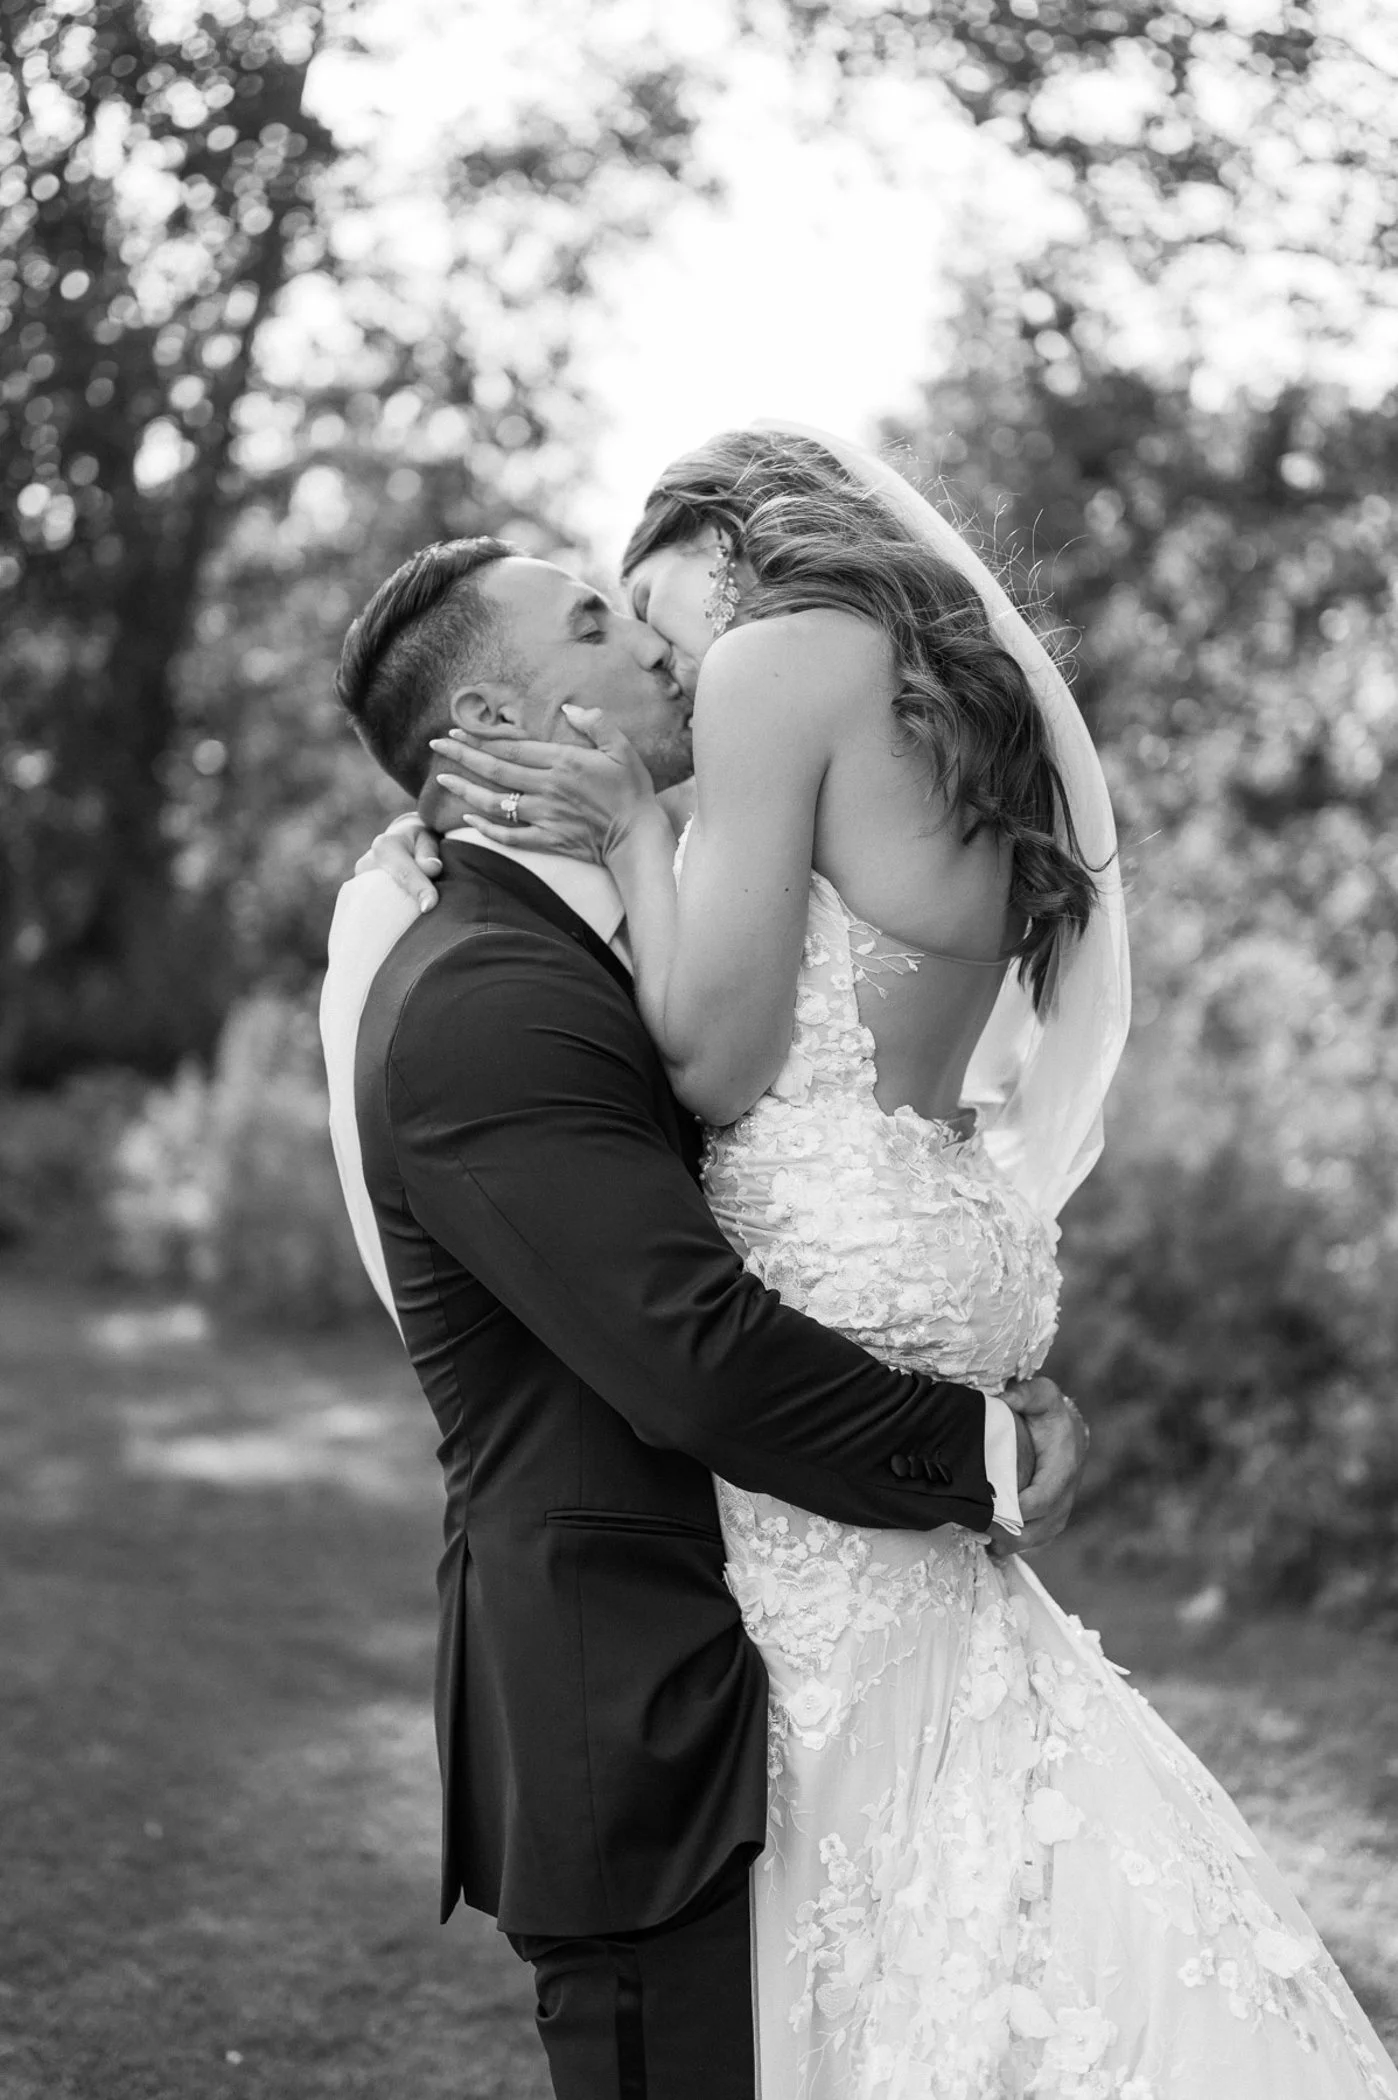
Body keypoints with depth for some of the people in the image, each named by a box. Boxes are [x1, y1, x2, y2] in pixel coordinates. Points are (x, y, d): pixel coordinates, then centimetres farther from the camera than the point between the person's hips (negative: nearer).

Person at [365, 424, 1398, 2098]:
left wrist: (625, 821, -2)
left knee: (859, 1766, -3)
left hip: (840, 1268, -9)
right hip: (948, 1236, 9)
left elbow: (718, 1059, -13)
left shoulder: (775, 654, -8)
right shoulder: (954, 705, 19)